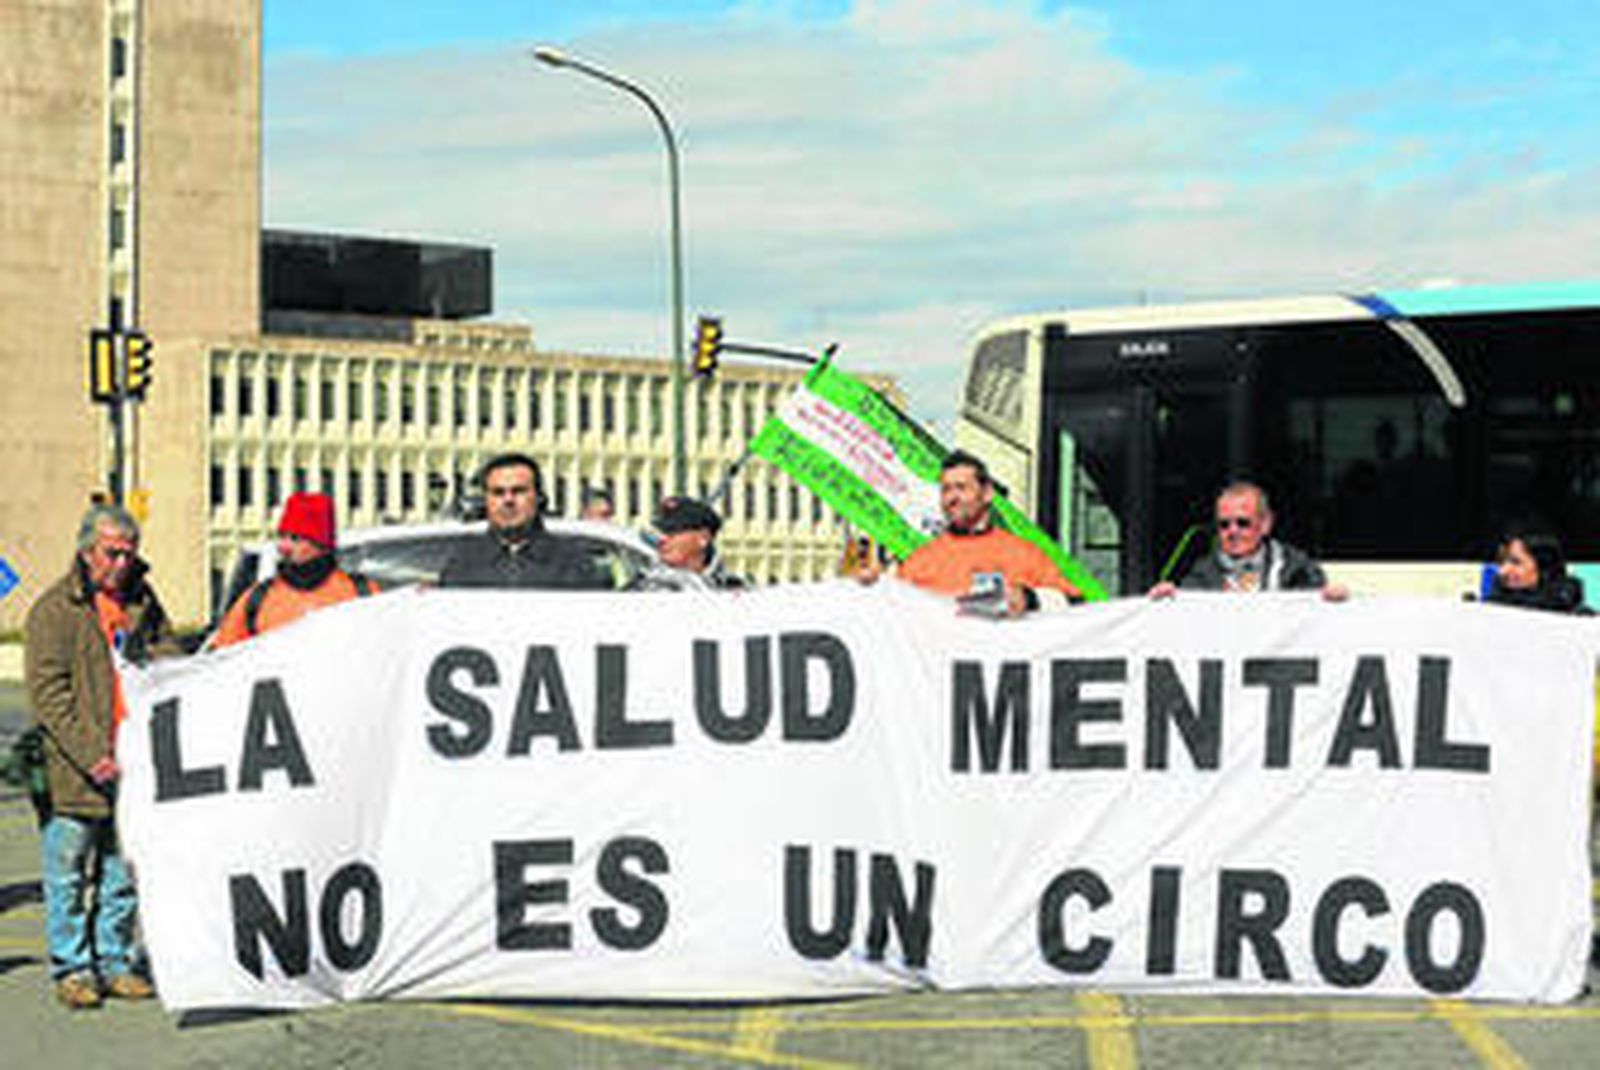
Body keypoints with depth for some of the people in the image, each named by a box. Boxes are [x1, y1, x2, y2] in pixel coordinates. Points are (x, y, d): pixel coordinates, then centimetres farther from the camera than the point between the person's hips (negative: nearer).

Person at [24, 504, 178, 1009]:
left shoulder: (142, 600, 11)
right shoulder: (55, 609, -6)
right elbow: (47, 692, -11)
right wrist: (90, 753, -19)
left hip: (134, 764, 5)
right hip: (74, 770, -5)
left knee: (124, 873, 12)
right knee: (70, 876, 4)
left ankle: (116, 961, 22)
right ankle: (72, 967, 13)